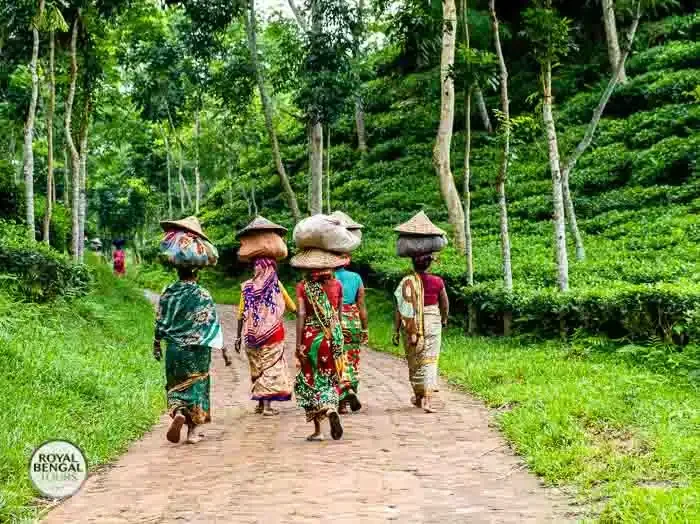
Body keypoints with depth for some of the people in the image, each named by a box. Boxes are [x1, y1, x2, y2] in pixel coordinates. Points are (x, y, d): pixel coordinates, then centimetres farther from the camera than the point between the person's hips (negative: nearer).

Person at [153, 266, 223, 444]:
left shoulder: (168, 293, 0)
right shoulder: (203, 295, -7)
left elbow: (160, 322, 3)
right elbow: (213, 323, -7)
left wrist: (156, 344, 15)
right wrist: (222, 348, -2)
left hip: (174, 348, 2)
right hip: (197, 350, -2)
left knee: (176, 385, 15)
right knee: (197, 385, 8)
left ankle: (177, 413, -14)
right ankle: (192, 432, 8)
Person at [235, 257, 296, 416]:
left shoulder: (247, 287, 2)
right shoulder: (276, 285, -3)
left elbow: (241, 314, 2)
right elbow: (292, 307, 5)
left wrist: (238, 336, 8)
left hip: (253, 336, 3)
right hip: (273, 334, -3)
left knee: (257, 368, 14)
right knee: (271, 367, 1)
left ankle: (260, 403, 20)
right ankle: (267, 405, -3)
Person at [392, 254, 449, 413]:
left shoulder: (406, 282, -8)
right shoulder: (437, 282, -5)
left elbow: (399, 309, -9)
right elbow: (445, 304, 8)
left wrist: (396, 331, -3)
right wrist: (444, 319, 28)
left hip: (411, 326, 1)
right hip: (432, 325, 0)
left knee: (414, 361, 16)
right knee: (429, 361, 0)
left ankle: (418, 396, 28)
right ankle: (427, 399, -13)